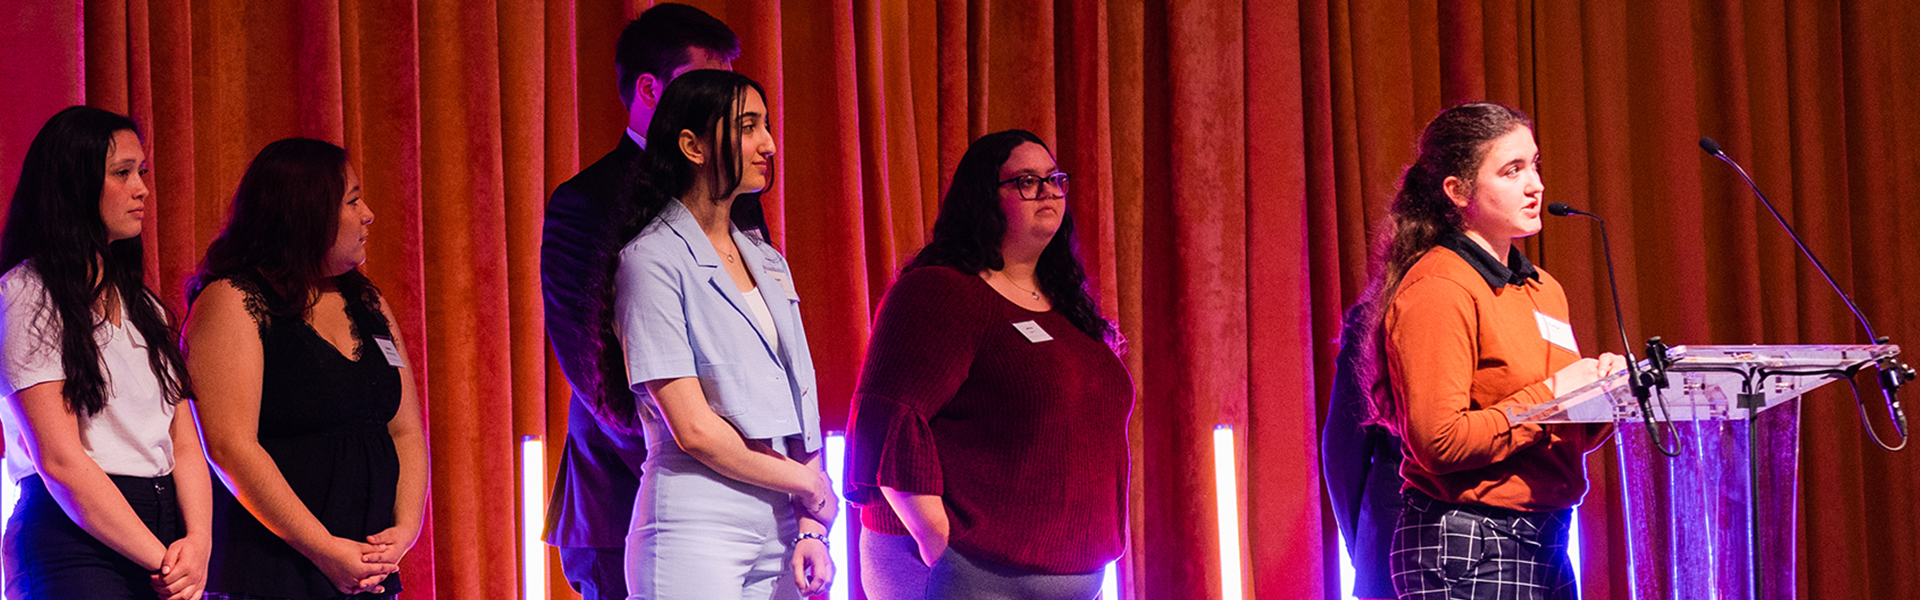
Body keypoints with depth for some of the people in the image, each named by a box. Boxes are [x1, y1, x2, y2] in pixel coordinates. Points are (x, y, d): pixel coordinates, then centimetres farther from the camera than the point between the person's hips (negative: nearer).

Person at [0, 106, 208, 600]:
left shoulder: (141, 304, 18)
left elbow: (185, 442, 9)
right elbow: (60, 460, -13)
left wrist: (197, 542, -9)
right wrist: (161, 560, -14)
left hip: (162, 527, 7)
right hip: (76, 541, -7)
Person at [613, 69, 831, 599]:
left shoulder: (767, 262, 15)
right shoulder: (652, 260, -7)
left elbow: (797, 402, 12)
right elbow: (693, 430, -13)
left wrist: (810, 530, 0)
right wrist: (811, 487, -4)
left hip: (778, 532, 6)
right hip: (695, 531, -6)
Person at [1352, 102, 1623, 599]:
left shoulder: (1543, 289, 16)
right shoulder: (1437, 290, -11)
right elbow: (1438, 441, -20)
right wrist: (1550, 395, -14)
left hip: (1545, 547, 8)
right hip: (1466, 555, -8)